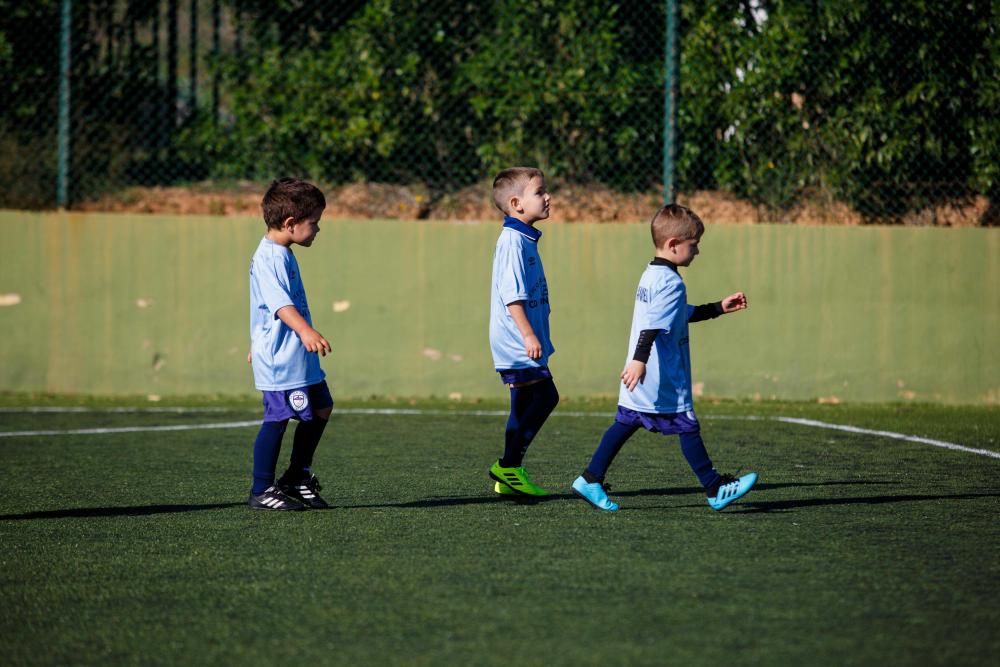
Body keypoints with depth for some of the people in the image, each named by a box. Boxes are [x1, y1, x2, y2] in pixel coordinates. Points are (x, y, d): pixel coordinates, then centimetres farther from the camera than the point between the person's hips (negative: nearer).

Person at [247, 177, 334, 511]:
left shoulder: (280, 254, 18)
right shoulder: (270, 258, -17)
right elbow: (280, 302, -30)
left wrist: (258, 344, 39)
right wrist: (306, 331, -43)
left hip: (298, 358, 11)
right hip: (280, 360, -11)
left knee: (320, 409, 15)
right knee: (278, 419, -8)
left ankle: (297, 478, 27)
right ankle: (262, 491, -1)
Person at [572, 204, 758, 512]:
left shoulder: (651, 276, 16)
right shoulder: (671, 283, -17)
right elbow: (653, 325, -29)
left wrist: (719, 308, 30)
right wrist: (639, 360, -37)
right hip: (663, 380, -10)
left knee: (625, 423, 11)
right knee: (687, 427, -1)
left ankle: (590, 479, 8)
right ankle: (715, 489, 6)